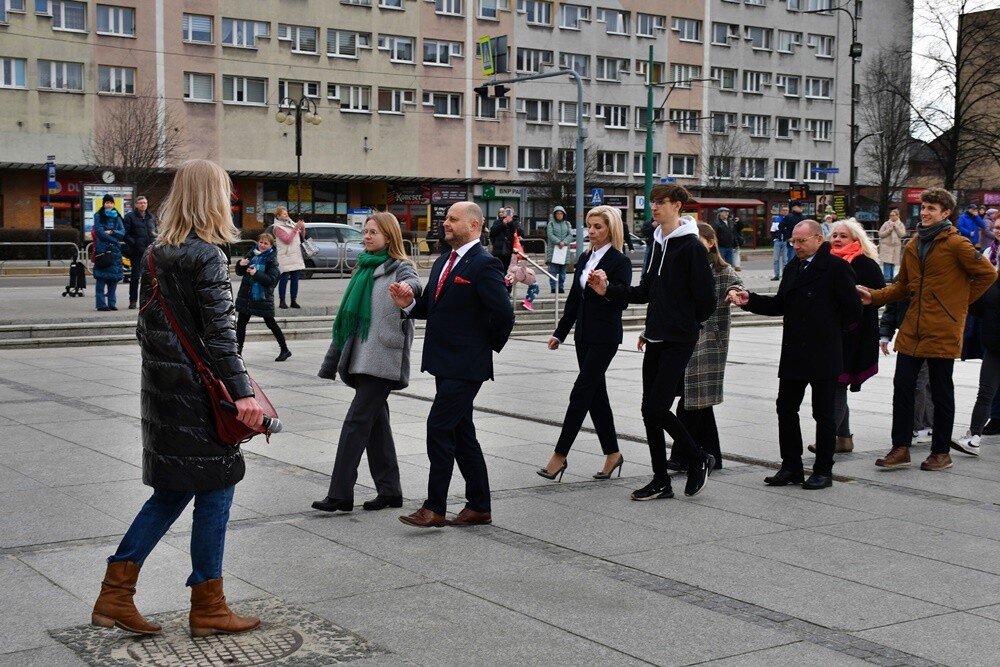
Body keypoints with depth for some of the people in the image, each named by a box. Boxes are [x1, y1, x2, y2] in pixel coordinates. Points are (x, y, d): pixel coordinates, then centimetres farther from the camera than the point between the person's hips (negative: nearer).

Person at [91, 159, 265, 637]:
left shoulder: (155, 254, 10)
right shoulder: (207, 257, -14)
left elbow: (146, 324, 15)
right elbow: (219, 333, -21)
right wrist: (242, 392, -23)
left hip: (161, 388, 8)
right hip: (199, 392, -8)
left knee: (171, 493, 16)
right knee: (215, 488, 4)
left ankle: (115, 596, 13)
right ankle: (208, 608, 13)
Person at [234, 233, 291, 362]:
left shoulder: (271, 259, -8)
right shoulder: (251, 254, 5)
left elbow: (271, 279, -17)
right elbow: (239, 272, 10)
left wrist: (256, 273, -27)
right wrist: (240, 264, -11)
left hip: (263, 297, -5)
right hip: (246, 296, 5)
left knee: (271, 323, 4)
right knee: (241, 323, 3)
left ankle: (285, 350, 17)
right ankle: (238, 350, 9)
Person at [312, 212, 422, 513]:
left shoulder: (400, 268, -4)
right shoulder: (364, 268, 17)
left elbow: (413, 284, -29)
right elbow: (347, 316, 20)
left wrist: (408, 290, -54)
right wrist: (332, 360, 20)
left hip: (382, 359, -8)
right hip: (360, 358, 8)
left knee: (357, 421, -10)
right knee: (375, 422, 10)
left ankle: (340, 494, -8)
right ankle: (389, 490, 17)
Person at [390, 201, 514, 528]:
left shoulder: (484, 265, -14)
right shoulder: (443, 262, 14)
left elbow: (504, 314, -19)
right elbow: (430, 306, 17)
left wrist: (490, 346, -7)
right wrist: (408, 303, -2)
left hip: (465, 366, -9)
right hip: (445, 363, 9)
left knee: (439, 427, -10)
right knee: (461, 433, 13)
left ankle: (434, 508, -2)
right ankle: (479, 507, 21)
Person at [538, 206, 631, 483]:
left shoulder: (620, 262, -10)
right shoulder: (585, 258, 12)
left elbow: (622, 302, -14)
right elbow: (574, 299, 17)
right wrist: (560, 333, 16)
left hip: (605, 337, -8)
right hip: (584, 334, 8)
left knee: (581, 393, -8)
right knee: (596, 394, 11)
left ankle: (560, 455, -4)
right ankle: (612, 454, 20)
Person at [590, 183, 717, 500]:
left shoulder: (691, 246, -13)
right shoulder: (659, 244, 13)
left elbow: (705, 298, -15)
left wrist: (686, 323, 1)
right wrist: (608, 290, 4)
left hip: (678, 341, -8)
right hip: (656, 338, 8)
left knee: (659, 408, -11)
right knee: (649, 409, 7)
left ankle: (698, 459, 12)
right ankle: (661, 481, 17)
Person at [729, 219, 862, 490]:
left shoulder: (836, 267, -10)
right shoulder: (792, 267, 13)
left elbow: (852, 309, -10)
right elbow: (780, 305, 13)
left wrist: (830, 331, -1)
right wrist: (749, 301, 0)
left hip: (824, 356, -7)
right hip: (793, 354, 7)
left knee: (823, 413, 2)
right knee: (786, 407, 9)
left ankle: (823, 471, 11)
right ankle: (791, 467, 19)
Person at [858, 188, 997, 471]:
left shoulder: (956, 244, -8)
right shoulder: (913, 246, 11)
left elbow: (987, 274, -6)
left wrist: (962, 301, -2)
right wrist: (874, 296, 4)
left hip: (943, 331, -6)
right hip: (912, 331, 6)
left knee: (941, 393, 3)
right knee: (902, 386, 4)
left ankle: (941, 452, 14)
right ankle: (900, 449, 10)